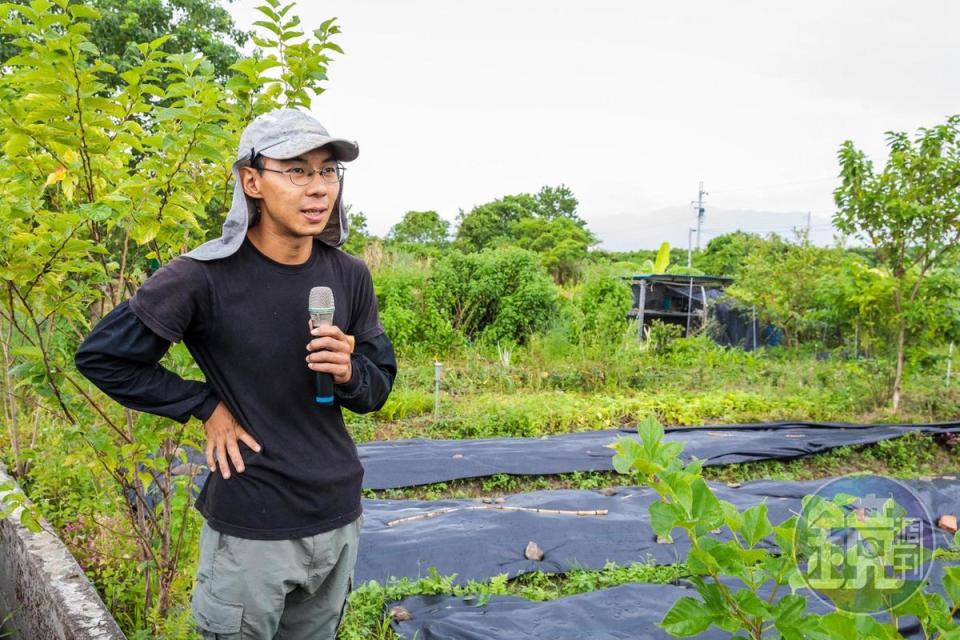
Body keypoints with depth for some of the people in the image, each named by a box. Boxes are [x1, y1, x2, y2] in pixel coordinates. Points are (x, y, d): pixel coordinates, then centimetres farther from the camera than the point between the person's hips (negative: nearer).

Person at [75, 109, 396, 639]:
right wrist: (206, 406, -10)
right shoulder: (207, 277, -17)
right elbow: (100, 356, -8)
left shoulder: (349, 276, -3)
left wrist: (349, 374, -17)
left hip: (338, 518, 5)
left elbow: (377, 388, 5)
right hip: (251, 529, -4)